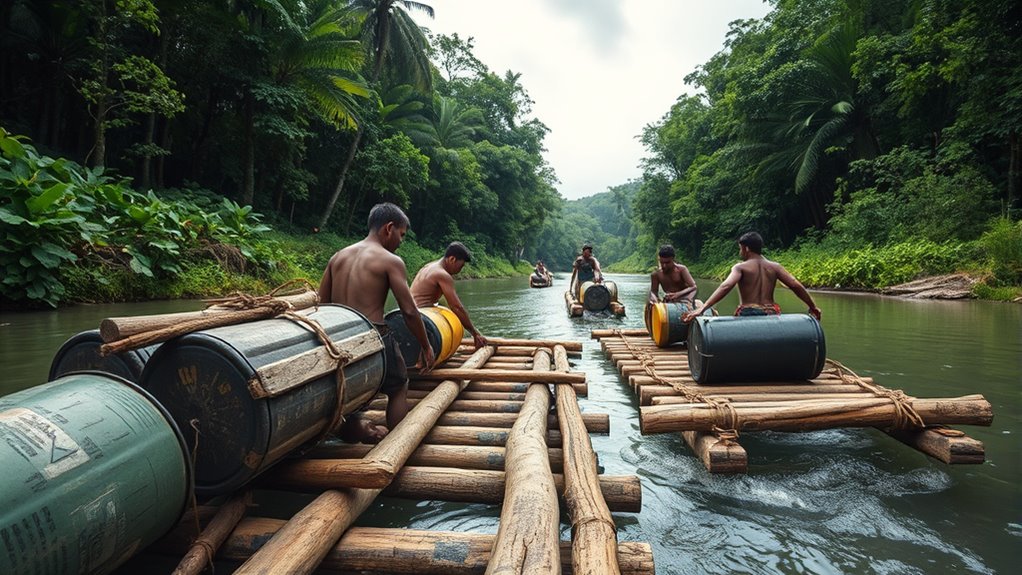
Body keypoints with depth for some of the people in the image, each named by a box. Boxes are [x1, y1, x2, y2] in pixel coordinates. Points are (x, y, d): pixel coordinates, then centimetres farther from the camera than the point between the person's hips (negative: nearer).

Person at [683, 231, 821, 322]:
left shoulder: (740, 267, -5)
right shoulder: (775, 267, 7)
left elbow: (725, 286, -21)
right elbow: (796, 286, 2)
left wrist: (702, 308, -31)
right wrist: (813, 307, 13)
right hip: (770, 315, 4)